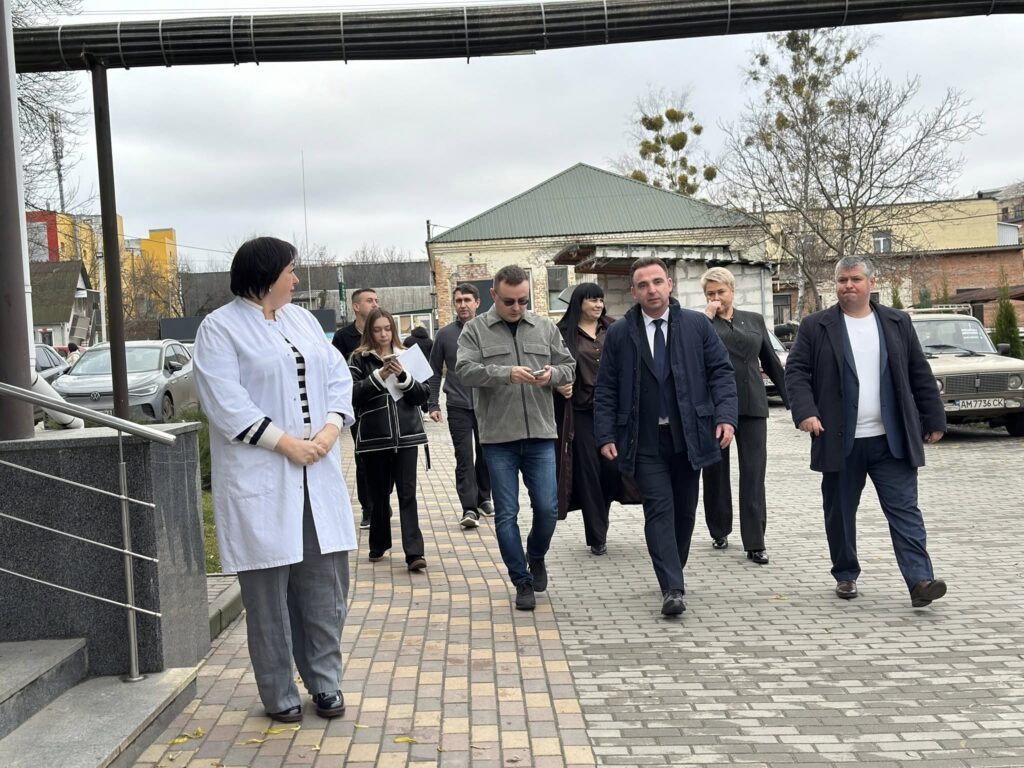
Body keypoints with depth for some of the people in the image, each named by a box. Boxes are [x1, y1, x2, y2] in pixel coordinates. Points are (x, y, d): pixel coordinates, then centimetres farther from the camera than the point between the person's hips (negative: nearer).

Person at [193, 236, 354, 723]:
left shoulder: (302, 319, 15)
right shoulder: (220, 328, -4)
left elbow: (337, 376, 11)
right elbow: (225, 402, -13)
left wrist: (331, 428, -6)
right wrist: (284, 442, -16)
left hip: (317, 474, 6)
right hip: (259, 478, -5)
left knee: (325, 583, 7)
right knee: (269, 590, 3)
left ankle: (325, 682, 21)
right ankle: (278, 693, 17)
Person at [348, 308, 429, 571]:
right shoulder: (359, 359, 3)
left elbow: (422, 396, 4)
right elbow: (352, 394, -10)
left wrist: (403, 376, -12)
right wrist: (379, 376, -20)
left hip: (406, 434, 1)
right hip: (374, 436, -1)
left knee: (407, 494, -5)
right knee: (378, 494, 10)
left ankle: (414, 552, -9)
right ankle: (379, 545, 27)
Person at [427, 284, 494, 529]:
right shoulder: (445, 334, 3)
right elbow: (435, 372, 6)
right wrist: (433, 404, 0)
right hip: (458, 406, -1)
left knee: (485, 455, 11)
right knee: (464, 457, -5)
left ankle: (483, 499, 27)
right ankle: (469, 508, -6)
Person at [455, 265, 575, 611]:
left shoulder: (545, 328, 10)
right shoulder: (475, 330, 1)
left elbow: (568, 366, 14)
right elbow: (465, 370, -12)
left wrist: (553, 374, -9)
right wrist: (507, 373, -25)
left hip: (540, 434, 2)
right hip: (498, 438, -2)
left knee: (547, 508, 2)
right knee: (506, 514, 4)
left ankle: (536, 557, 32)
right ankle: (523, 581, 17)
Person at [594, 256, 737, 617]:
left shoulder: (697, 325, 3)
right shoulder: (619, 334, 2)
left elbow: (721, 372, 4)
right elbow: (606, 390, 4)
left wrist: (725, 416, -9)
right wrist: (606, 435, -4)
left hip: (688, 436, 2)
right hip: (645, 441, -1)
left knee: (684, 510, 11)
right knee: (659, 509, -8)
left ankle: (673, 573, 29)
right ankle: (672, 589, -9)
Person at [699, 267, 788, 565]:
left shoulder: (754, 320, 12)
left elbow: (771, 362, 15)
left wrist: (791, 398, 13)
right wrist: (708, 316, -11)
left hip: (752, 406, 1)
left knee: (753, 473, -4)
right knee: (716, 471, 10)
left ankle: (755, 543, -2)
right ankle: (719, 532, 26)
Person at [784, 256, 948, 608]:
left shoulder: (897, 323, 9)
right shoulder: (815, 326, 2)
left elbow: (920, 375, 11)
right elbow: (796, 372, -2)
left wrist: (934, 419, 9)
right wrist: (805, 412, -16)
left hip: (892, 439, 1)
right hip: (840, 440, 0)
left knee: (904, 509, -5)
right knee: (840, 513, 9)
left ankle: (920, 580, -6)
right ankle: (846, 575, 24)